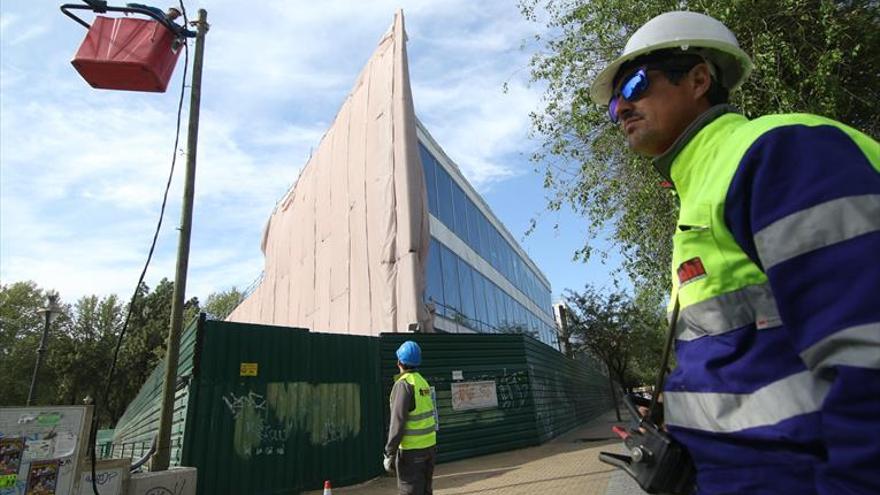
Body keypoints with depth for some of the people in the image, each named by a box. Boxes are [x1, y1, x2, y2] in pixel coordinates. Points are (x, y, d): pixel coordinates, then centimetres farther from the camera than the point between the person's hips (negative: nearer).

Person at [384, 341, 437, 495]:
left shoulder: (404, 384, -15)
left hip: (411, 450, -7)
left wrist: (389, 453, -15)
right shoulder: (423, 381, 8)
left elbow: (397, 422, -19)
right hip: (429, 445, 8)